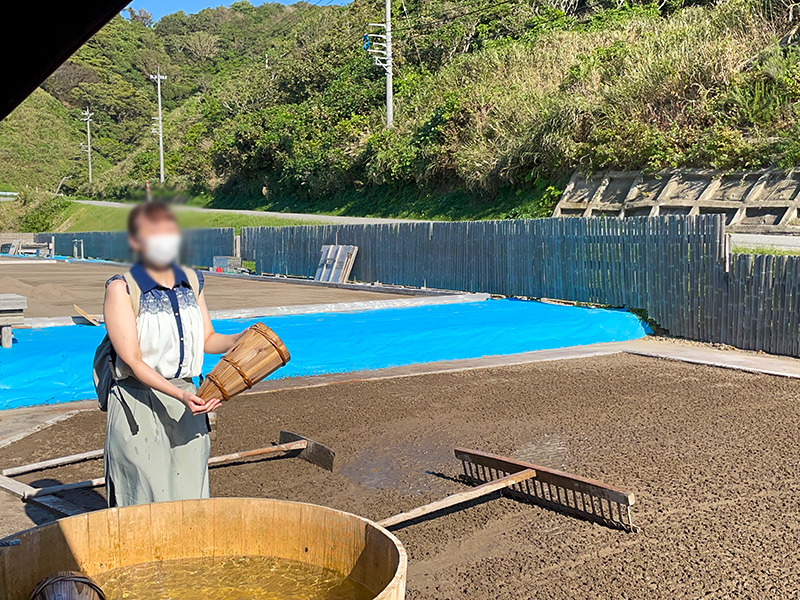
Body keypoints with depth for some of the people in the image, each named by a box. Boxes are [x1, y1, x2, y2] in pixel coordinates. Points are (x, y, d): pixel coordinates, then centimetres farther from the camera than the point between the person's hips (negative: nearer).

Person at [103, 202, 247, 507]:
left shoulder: (192, 281, 7)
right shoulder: (121, 288, -10)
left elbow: (207, 340, 14)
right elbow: (132, 361, -15)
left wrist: (240, 340, -6)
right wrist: (179, 395, -26)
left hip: (187, 397, 5)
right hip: (139, 404, -5)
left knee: (189, 495, 11)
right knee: (148, 499, 0)